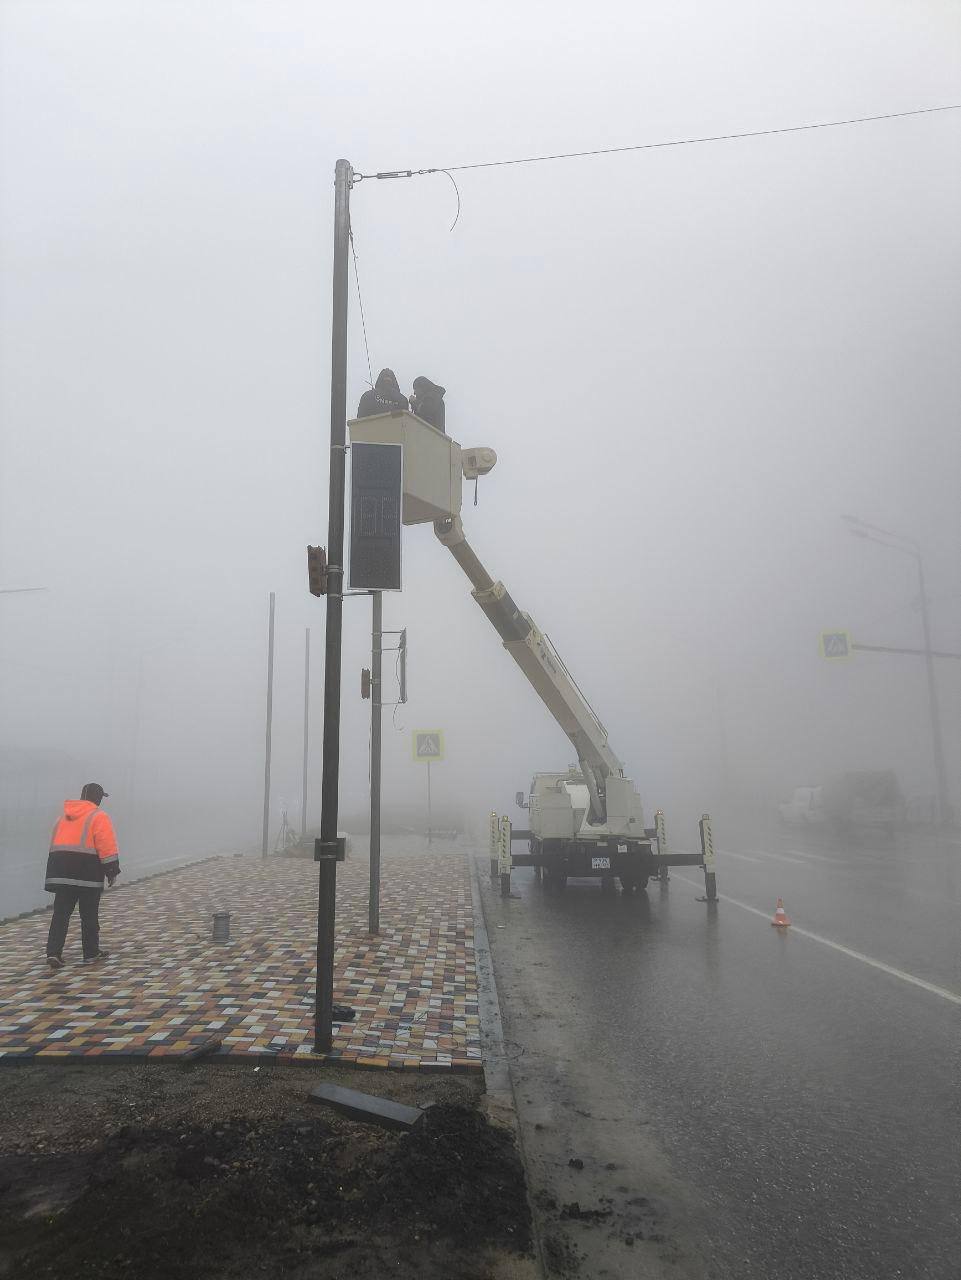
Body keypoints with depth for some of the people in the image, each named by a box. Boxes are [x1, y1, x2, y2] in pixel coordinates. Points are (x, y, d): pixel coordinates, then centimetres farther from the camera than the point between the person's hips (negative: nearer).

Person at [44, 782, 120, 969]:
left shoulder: (63, 816, 16)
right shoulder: (98, 816, -5)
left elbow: (55, 842, 18)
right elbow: (106, 846, -12)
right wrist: (112, 870, -6)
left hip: (61, 870, 5)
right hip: (87, 870, -5)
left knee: (61, 913, 6)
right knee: (89, 914, 5)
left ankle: (53, 952, -4)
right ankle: (91, 953, 13)